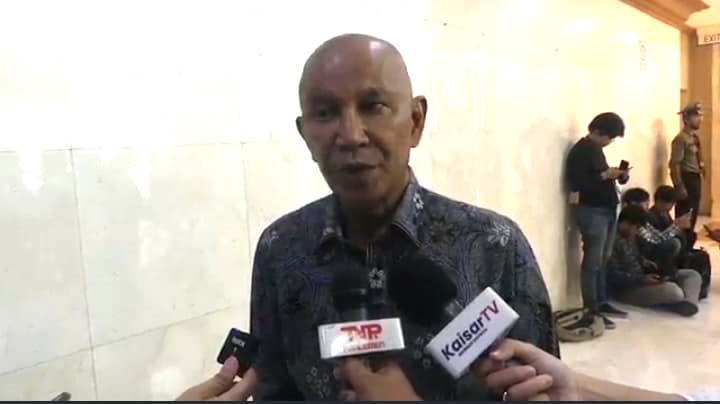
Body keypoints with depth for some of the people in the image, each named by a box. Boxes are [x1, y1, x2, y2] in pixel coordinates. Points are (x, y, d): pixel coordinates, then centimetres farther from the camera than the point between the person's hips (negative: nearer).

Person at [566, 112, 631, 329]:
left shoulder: (596, 149, 17)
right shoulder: (581, 151, -12)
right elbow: (576, 182, -20)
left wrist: (621, 175, 6)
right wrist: (605, 175, -19)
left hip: (607, 209, 9)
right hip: (592, 211, -9)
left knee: (603, 260, 13)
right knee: (592, 262, -7)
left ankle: (602, 303, 22)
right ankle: (591, 310, -3)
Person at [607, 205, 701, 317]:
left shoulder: (630, 237, 11)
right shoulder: (614, 241, -20)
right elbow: (613, 275, -25)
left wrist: (647, 263, 3)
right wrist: (643, 279, -26)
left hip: (641, 279, 11)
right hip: (627, 289, -11)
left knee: (692, 274, 7)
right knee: (674, 292, -33)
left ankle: (689, 303, -21)